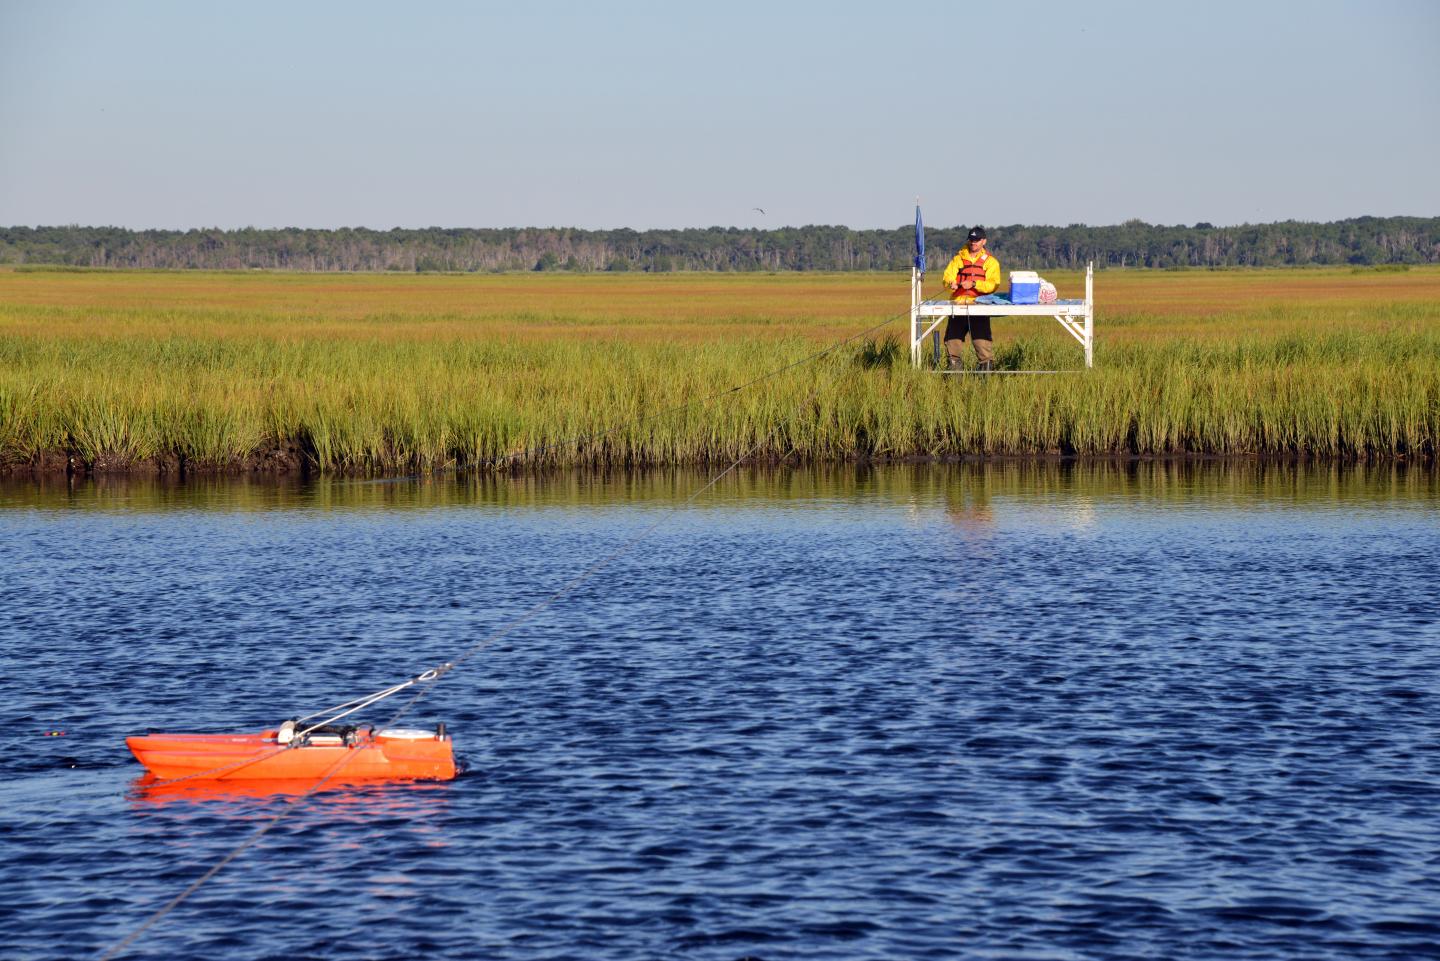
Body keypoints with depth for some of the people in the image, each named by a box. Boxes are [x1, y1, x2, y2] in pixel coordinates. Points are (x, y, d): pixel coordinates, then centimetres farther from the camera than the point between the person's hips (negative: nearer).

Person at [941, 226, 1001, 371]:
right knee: (952, 336, 0)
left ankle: (987, 363, -9)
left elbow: (992, 284, -4)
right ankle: (954, 363, 11)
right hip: (958, 303, 3)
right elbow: (948, 275, 6)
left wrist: (974, 284, -19)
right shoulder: (959, 259, 17)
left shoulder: (991, 262, 9)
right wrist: (951, 283, -18)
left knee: (981, 337, -14)